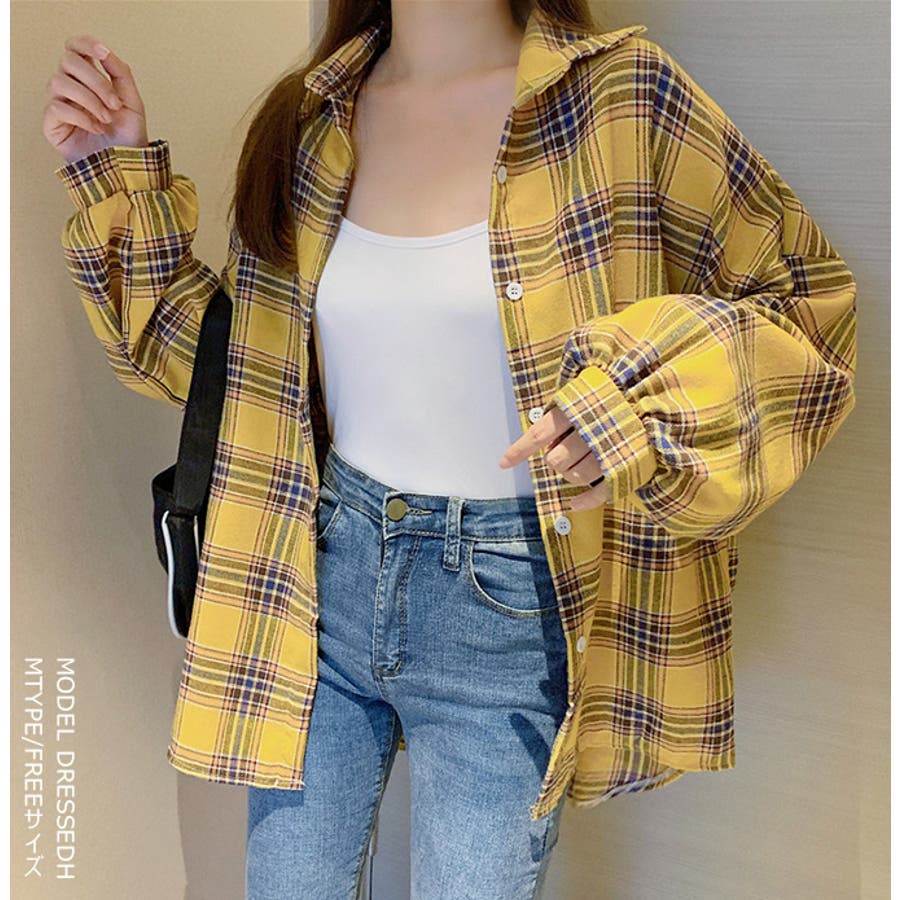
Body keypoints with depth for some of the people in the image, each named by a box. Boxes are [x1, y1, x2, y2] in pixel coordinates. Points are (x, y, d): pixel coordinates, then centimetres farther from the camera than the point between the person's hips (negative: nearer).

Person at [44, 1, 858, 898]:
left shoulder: (620, 98, -9)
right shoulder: (307, 120, 4)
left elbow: (812, 299, -4)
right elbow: (237, 361, 13)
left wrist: (652, 391, -22)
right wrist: (121, 182, 6)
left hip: (508, 607, -3)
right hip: (328, 574, 4)